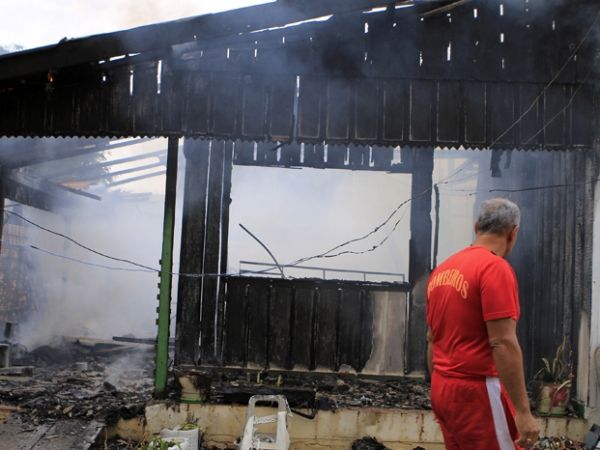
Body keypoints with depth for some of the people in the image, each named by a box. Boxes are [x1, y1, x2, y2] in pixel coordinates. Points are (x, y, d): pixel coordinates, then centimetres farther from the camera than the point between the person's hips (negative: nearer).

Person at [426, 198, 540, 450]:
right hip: (476, 392, -8)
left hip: (442, 389, 8)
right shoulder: (495, 268, -14)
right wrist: (523, 411, -18)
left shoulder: (442, 270, 10)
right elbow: (503, 344, -20)